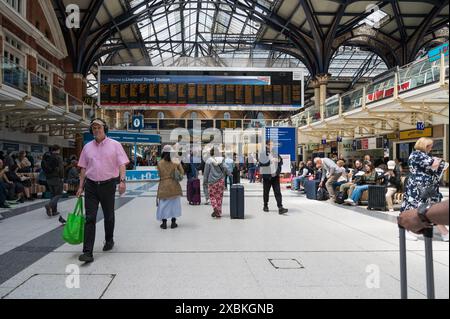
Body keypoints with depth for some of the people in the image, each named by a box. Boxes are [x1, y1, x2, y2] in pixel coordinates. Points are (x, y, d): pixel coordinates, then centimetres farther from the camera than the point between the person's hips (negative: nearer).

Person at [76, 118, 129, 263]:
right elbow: (83, 168, 12)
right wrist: (81, 186, 7)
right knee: (90, 218, -5)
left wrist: (122, 181, -18)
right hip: (91, 185, 2)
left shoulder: (114, 145, -1)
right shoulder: (87, 147, 8)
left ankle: (109, 240, 36)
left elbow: (122, 164, -5)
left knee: (109, 216, 13)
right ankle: (88, 251, -6)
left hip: (108, 185, -1)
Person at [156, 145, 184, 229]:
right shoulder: (175, 162, -6)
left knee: (163, 204, 8)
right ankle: (173, 223, 11)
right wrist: (179, 164, 8)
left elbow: (160, 174, 0)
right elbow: (182, 173, -1)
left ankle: (164, 223, 8)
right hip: (173, 185, 0)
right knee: (174, 204, 9)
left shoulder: (159, 163, -4)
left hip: (163, 185, 0)